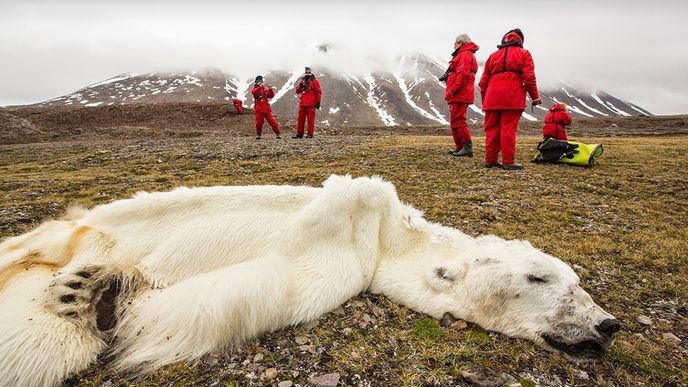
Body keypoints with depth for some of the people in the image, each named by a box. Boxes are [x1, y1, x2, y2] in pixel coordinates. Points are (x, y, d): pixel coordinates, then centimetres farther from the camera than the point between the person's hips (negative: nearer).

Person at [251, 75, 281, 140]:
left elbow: (271, 96, 3)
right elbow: (253, 92, -19)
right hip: (259, 110, -1)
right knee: (259, 122, -2)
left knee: (272, 121, -2)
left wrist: (271, 90, -16)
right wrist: (260, 87, -35)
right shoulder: (255, 89, 6)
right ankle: (258, 135, 17)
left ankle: (278, 134, 5)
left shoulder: (265, 89, 12)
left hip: (267, 109, 1)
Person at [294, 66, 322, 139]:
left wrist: (318, 102, -7)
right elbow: (297, 91, 12)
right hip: (302, 103, 5)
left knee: (311, 119, -4)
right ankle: (299, 134, 12)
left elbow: (318, 92, -1)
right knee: (300, 119, 6)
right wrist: (300, 86, -7)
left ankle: (310, 134, 1)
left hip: (311, 104, -5)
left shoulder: (315, 81, 1)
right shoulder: (301, 81, 15)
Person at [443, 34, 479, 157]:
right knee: (455, 121, 14)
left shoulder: (465, 55, -8)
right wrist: (451, 91, 16)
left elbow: (462, 74, -20)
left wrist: (453, 90, -22)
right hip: (458, 96, 11)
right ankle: (459, 147, 19)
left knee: (457, 121, -13)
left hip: (459, 95, -11)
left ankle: (467, 147, -13)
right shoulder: (462, 55, 25)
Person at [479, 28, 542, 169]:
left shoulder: (493, 55, 22)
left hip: (492, 99, 4)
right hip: (512, 99, -4)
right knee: (508, 130, -5)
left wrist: (484, 101, 23)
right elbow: (529, 77, -1)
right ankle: (508, 162, -4)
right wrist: (535, 96, 6)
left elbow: (483, 81, 17)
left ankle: (490, 160, 11)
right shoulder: (523, 54, 10)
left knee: (492, 130, 8)